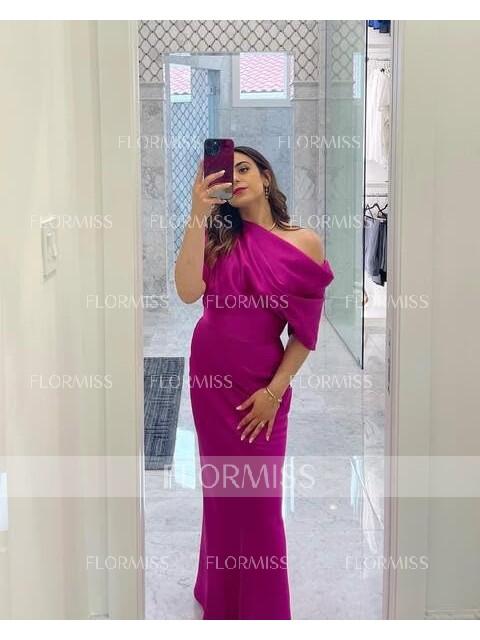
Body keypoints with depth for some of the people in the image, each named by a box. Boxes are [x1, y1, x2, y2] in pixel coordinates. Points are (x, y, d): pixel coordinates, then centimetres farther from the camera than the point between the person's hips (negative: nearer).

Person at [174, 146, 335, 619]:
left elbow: (305, 332, -4)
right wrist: (197, 216, -26)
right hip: (210, 373, 2)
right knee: (220, 487, 13)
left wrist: (274, 390, -9)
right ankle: (222, 594, 34)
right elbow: (188, 292, -21)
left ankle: (261, 606, 26)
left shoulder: (304, 244, -6)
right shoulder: (218, 236, -2)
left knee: (259, 495, 3)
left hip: (262, 381, -2)